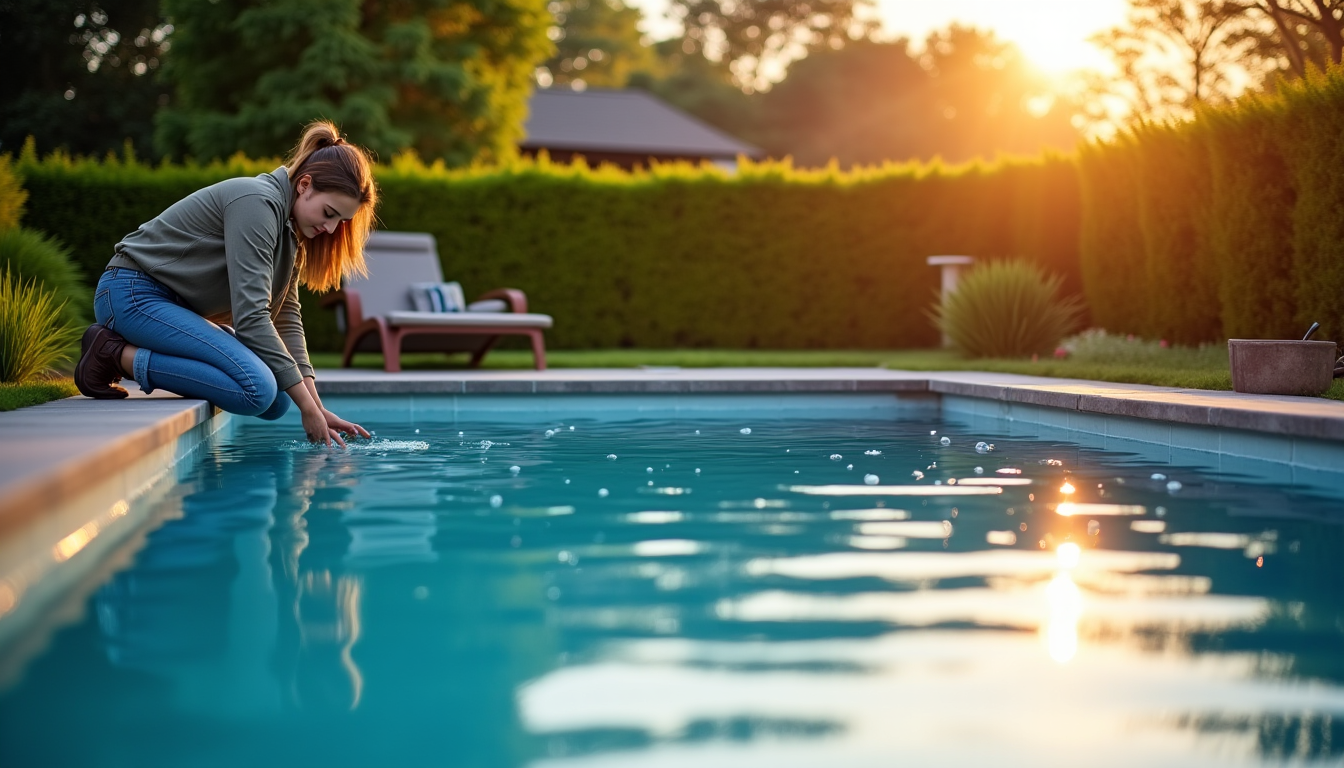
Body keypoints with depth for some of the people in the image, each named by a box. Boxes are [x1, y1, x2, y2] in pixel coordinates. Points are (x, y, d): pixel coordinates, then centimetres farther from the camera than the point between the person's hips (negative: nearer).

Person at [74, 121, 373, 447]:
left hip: (174, 306, 10)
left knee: (277, 402, 2)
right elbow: (251, 317, -26)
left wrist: (317, 406, -4)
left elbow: (285, 316, 6)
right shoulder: (257, 202, -21)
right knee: (257, 390, -26)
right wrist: (308, 406, -24)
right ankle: (117, 354, -13)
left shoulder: (289, 224, 8)